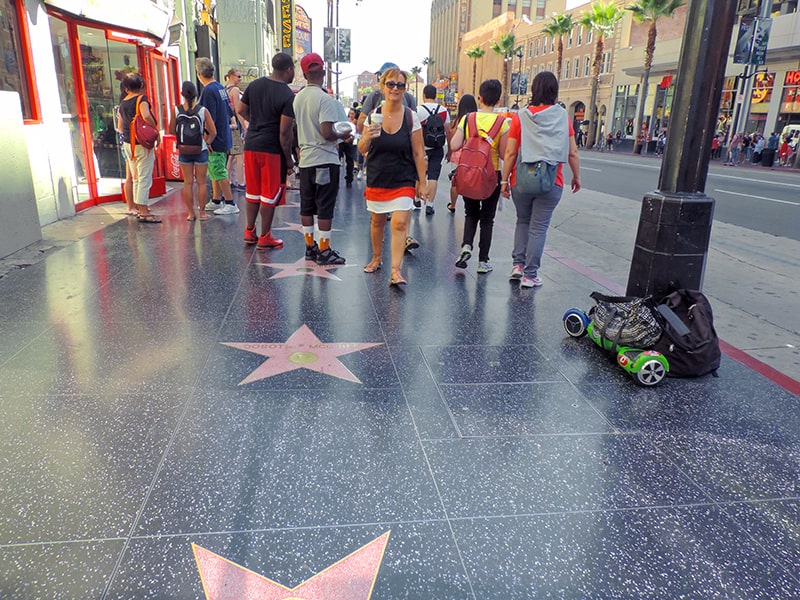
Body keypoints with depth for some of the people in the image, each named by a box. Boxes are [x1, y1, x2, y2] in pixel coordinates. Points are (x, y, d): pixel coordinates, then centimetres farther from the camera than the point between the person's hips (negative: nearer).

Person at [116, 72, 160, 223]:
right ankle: (144, 212, -4)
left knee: (136, 178, 14)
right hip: (142, 144, -7)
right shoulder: (142, 99, -9)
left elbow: (120, 127, 15)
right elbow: (146, 116, -29)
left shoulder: (123, 103, 11)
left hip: (127, 143, 7)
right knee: (145, 178, -5)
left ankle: (140, 209, 21)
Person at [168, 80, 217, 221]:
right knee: (201, 182, 7)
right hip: (201, 150, -1)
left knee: (188, 182, 9)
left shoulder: (176, 110, -5)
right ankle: (202, 212, 12)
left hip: (184, 150, 2)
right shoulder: (203, 110, -10)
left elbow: (172, 130, 1)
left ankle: (190, 213, 13)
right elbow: (213, 132, -10)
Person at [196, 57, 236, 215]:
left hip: (215, 139, -10)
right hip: (224, 136, 10)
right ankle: (216, 201, 25)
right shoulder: (221, 88, 11)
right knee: (215, 171, 17)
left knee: (219, 172, -5)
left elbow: (209, 118, -21)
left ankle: (230, 203, -1)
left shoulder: (208, 91, -17)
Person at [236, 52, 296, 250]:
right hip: (272, 149, -6)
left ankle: (249, 232, 26)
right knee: (270, 194, 4)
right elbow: (285, 132, -15)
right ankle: (265, 237, 11)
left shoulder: (255, 85, 7)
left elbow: (241, 110, 16)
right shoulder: (288, 96, -13)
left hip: (251, 145, 6)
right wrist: (289, 158, -7)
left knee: (253, 191, 17)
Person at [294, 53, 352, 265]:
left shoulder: (298, 98, 8)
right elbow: (327, 133, -22)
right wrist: (342, 136, -4)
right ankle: (324, 251, 4)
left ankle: (310, 247, 21)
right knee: (325, 207, -1)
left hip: (305, 159, 7)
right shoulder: (325, 99, -14)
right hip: (325, 160, -7)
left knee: (306, 206, 12)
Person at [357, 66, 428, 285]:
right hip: (377, 179, 3)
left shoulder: (411, 117, -5)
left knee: (400, 223, -14)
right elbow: (362, 150, 4)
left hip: (403, 181, -2)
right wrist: (368, 137, -19)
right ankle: (376, 258, 37)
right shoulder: (373, 115, -1)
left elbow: (418, 153, -2)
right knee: (377, 220, 15)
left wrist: (422, 182, -3)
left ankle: (396, 271, -11)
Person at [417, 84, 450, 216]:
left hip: (422, 149, -1)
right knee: (433, 176, 0)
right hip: (437, 148, 1)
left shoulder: (418, 110, -7)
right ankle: (429, 204, -3)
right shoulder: (444, 111, 2)